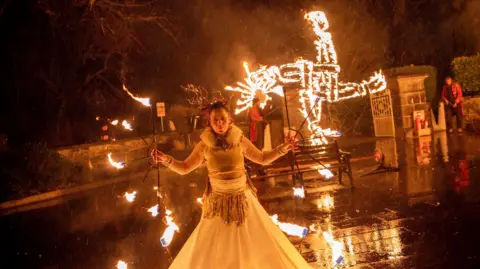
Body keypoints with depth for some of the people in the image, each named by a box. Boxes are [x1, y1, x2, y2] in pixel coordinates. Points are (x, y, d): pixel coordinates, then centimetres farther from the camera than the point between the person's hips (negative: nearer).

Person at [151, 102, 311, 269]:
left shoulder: (240, 140, -6)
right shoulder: (204, 145, -8)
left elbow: (262, 159, 6)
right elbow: (184, 168, 1)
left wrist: (282, 149, -8)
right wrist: (166, 160, -16)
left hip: (243, 199, 1)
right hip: (218, 203, -1)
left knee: (259, 243, 9)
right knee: (211, 253, 6)